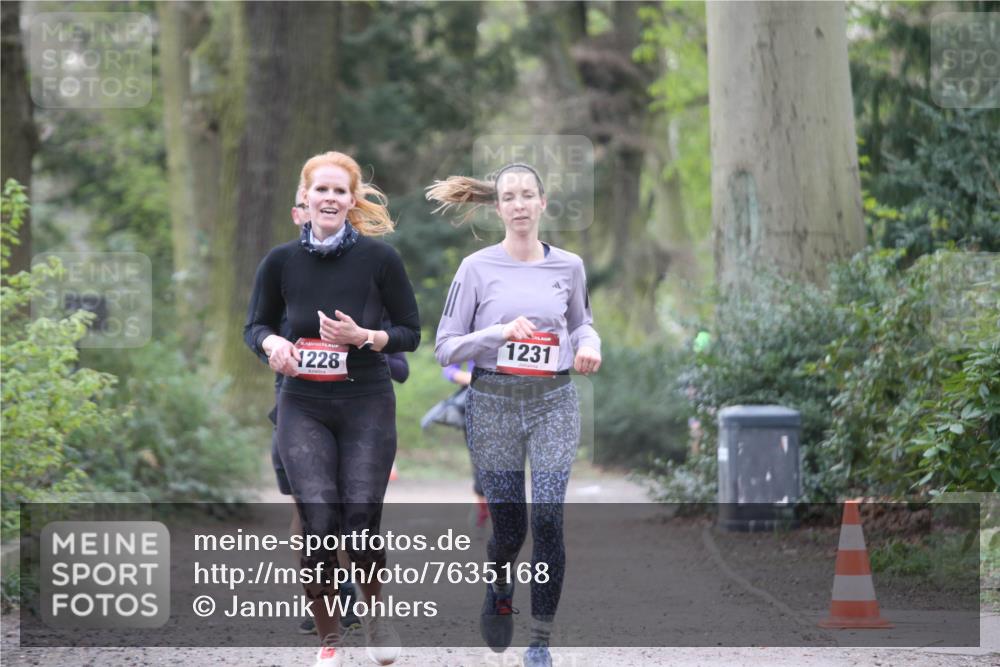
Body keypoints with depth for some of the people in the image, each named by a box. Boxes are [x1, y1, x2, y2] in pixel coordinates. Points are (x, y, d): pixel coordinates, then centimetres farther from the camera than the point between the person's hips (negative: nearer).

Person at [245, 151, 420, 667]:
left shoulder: (379, 258, -5)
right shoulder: (281, 261, -1)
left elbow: (410, 333, 2)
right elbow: (256, 325, 13)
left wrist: (364, 336, -16)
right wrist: (272, 343, -10)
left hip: (367, 405, -1)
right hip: (303, 408, 1)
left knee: (361, 521, -8)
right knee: (319, 522, -9)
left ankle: (377, 615, 23)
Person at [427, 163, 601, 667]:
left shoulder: (568, 266, 4)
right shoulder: (477, 268, -3)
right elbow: (446, 347, -3)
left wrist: (588, 344, -1)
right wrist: (500, 332, -18)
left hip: (553, 403, 1)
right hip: (493, 403, -1)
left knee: (548, 519, -11)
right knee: (509, 526, 3)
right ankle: (500, 590, 39)